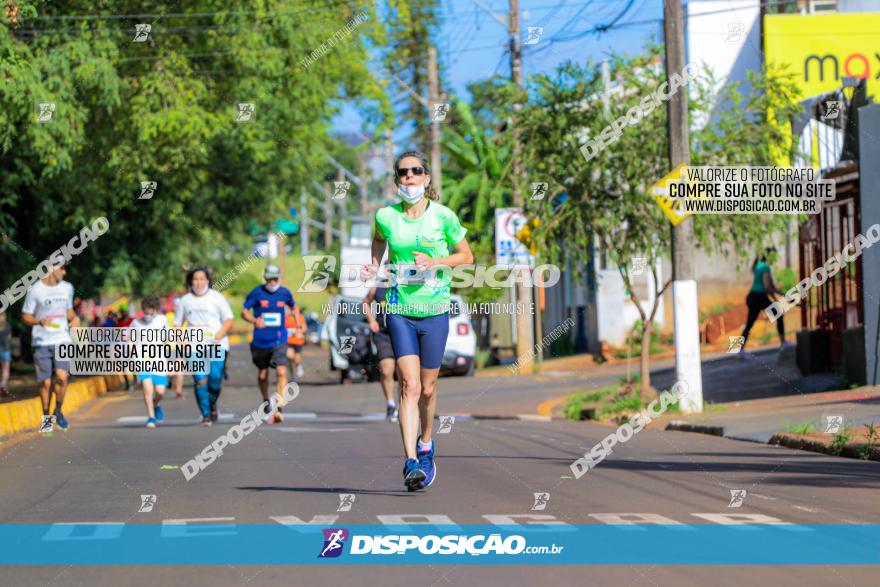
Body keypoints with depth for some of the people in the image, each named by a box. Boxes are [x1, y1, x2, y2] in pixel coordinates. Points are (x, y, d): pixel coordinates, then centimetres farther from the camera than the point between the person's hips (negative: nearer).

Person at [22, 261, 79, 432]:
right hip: (42, 342, -2)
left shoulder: (67, 288, 10)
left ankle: (58, 411, 6)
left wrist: (74, 318, 3)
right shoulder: (35, 290, -4)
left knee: (62, 376, -16)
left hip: (62, 340, 2)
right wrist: (40, 321, -19)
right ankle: (46, 418, 16)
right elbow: (26, 317, 0)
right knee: (46, 382, -2)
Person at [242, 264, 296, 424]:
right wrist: (254, 320, -24)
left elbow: (293, 307, 21)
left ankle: (279, 409, -21)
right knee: (262, 375, 14)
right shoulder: (257, 293, -5)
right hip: (260, 341, 1)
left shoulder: (285, 293, 1)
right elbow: (244, 311, -4)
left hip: (279, 341, -1)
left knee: (281, 372, -19)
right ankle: (266, 401, 40)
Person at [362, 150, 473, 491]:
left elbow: (466, 256, 6)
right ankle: (411, 462, -17)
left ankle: (426, 445, 36)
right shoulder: (385, 216, 0)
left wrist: (435, 262, -11)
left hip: (435, 311, 0)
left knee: (427, 388, 9)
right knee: (409, 385, -12)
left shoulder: (443, 216, -5)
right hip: (400, 310, 0)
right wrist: (373, 266, 6)